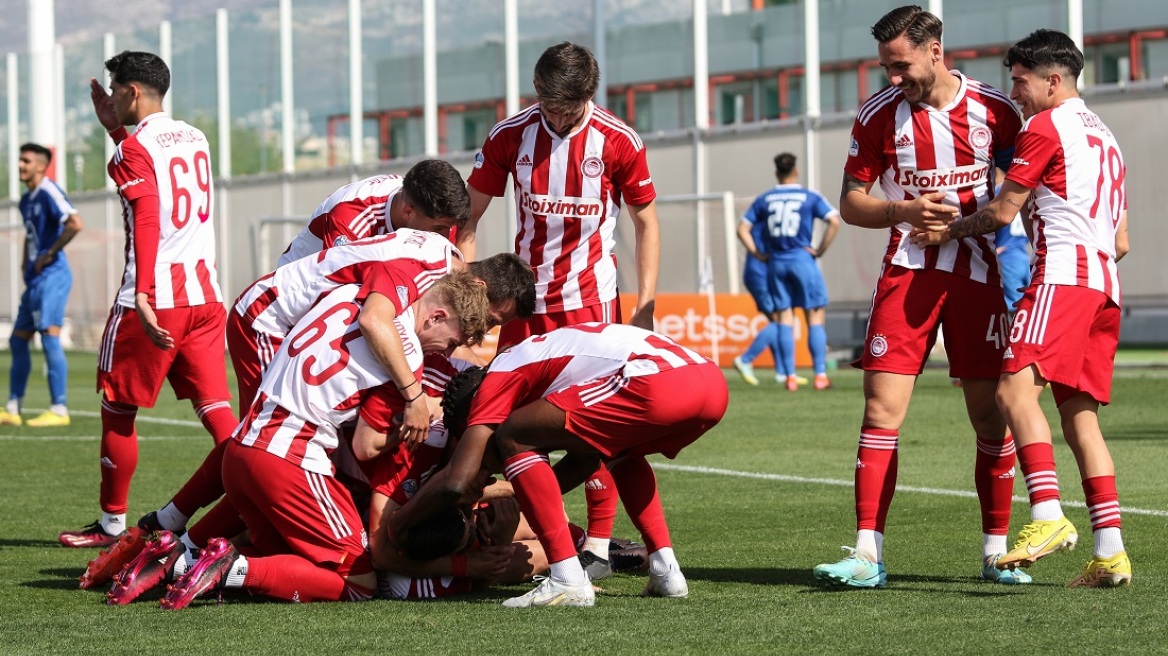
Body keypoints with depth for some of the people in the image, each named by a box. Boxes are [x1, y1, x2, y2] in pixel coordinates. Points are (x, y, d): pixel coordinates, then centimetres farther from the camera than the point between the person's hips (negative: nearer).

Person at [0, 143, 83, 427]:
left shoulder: (48, 193, -11)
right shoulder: (27, 200, 17)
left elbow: (75, 223, -25)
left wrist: (50, 254, -18)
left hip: (51, 276, -10)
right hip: (35, 280, 10)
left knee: (49, 337, -12)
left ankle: (59, 410, -10)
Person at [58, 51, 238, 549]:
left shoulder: (135, 149, -7)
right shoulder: (195, 139, 14)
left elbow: (147, 222, -20)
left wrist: (143, 297, -28)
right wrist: (117, 131, 35)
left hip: (153, 299, -6)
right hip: (204, 295, 6)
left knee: (118, 410, 8)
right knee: (216, 408, 2)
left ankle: (112, 523, 17)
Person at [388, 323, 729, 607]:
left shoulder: (499, 378, 11)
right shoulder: (541, 356, 36)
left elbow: (458, 480, 3)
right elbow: (586, 456, 45)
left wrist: (398, 522, 18)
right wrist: (519, 498, 48)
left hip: (658, 386, -9)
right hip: (713, 380, 9)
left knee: (515, 439, 2)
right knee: (620, 447, 38)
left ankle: (568, 580, -4)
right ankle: (665, 570, 24)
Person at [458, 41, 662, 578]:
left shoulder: (618, 142, -7)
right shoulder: (508, 137, -4)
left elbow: (645, 222, 3)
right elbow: (469, 215, 5)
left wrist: (645, 308, -2)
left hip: (591, 301, -2)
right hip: (525, 298, 2)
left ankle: (598, 545, -1)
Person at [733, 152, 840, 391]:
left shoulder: (764, 200, 8)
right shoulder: (810, 197, 0)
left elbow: (742, 229, 6)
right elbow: (834, 221, -12)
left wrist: (758, 255, 7)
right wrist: (820, 250, -5)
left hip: (776, 263, 3)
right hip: (802, 260, -3)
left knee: (784, 319, 7)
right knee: (815, 317, 2)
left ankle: (788, 376, 3)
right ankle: (820, 375, -2)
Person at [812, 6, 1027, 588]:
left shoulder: (994, 110, -1)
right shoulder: (879, 114, 0)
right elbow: (850, 203, 5)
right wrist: (905, 211, -13)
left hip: (977, 273, 0)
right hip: (906, 273, 0)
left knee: (990, 415, 1)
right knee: (881, 410, -9)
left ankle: (995, 551, 13)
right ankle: (868, 555, -8)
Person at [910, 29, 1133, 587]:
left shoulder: (1046, 126, 0)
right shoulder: (1103, 134, 27)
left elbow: (1003, 211, 1)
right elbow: (1121, 242, 29)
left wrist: (950, 230, 17)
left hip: (1062, 273, -9)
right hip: (1104, 284, 9)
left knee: (1016, 388, -21)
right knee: (1079, 415, 6)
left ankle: (1048, 516, -38)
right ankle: (1110, 551, -1)